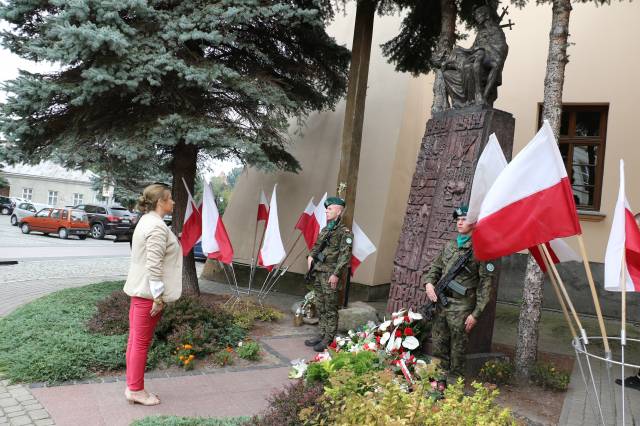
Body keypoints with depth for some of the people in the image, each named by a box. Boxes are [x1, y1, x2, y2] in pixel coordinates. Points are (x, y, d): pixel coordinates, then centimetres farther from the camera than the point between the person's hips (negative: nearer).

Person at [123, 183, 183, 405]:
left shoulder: (146, 221, 15)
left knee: (135, 340, 16)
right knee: (142, 342, 2)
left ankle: (132, 387, 27)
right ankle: (136, 390, 14)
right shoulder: (158, 227, -19)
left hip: (138, 289, 11)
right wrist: (158, 296, -20)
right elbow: (154, 265, -23)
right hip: (148, 292, -11)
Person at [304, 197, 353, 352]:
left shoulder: (344, 232, -9)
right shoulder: (325, 230, 15)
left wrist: (336, 274, -20)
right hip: (318, 273, 8)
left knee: (330, 309, -1)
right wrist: (311, 256, 8)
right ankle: (322, 335, 25)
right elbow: (316, 246, 27)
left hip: (330, 275, -8)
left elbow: (345, 256, -16)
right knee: (320, 307, 15)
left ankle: (328, 339, 7)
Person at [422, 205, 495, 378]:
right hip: (441, 303, 6)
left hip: (461, 307, -6)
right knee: (438, 347, 13)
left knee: (457, 350, 2)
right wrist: (428, 282, -1)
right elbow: (435, 267, 22)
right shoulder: (449, 246, 13)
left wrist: (476, 313, -13)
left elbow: (485, 283, -10)